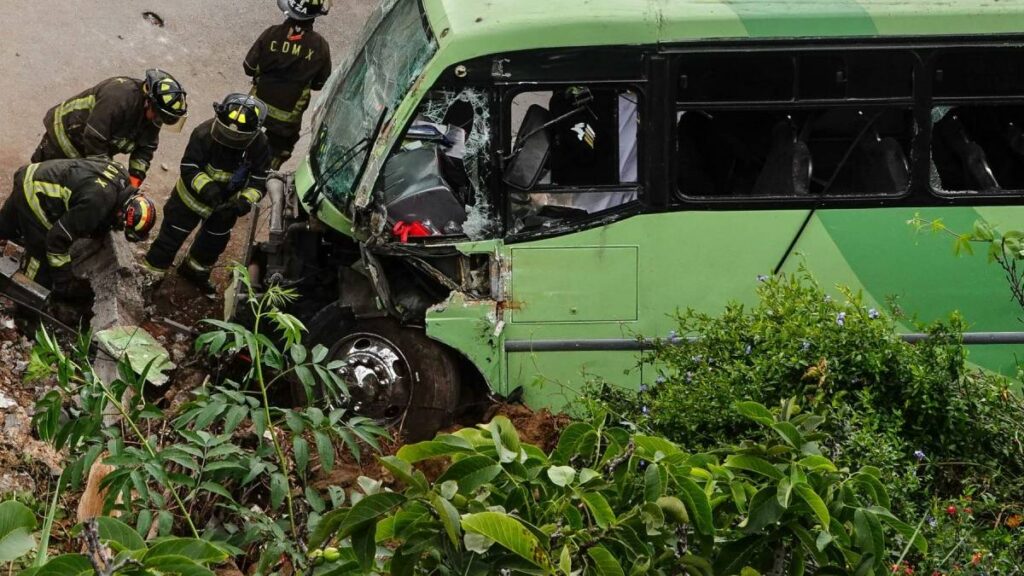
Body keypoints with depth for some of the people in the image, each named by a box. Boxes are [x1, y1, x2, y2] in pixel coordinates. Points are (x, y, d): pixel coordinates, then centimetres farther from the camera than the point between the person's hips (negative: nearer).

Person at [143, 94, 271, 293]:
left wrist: (246, 200, -39)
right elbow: (188, 168, -28)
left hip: (226, 203, 4)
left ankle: (195, 271, 53)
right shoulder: (204, 134, -34)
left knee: (214, 242, 25)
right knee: (172, 235, 6)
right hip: (193, 195, -4)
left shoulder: (259, 144, -27)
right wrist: (205, 187, -46)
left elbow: (259, 180, -20)